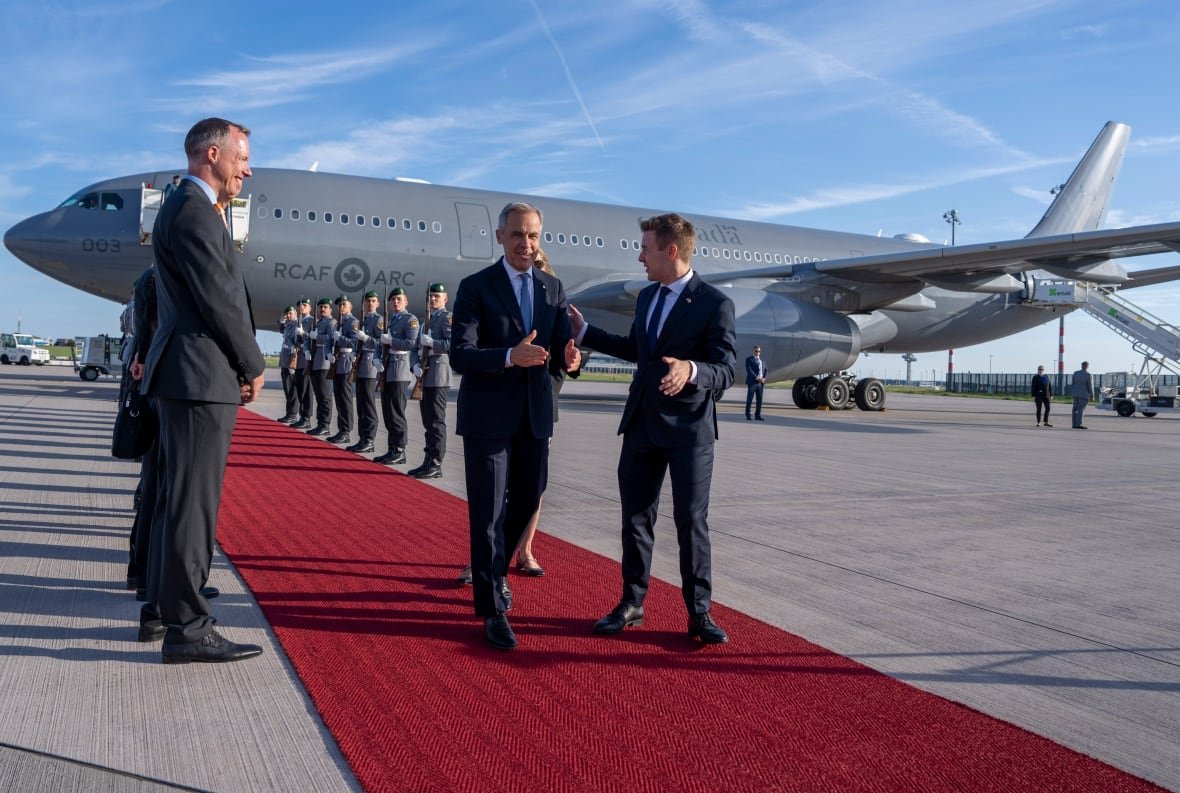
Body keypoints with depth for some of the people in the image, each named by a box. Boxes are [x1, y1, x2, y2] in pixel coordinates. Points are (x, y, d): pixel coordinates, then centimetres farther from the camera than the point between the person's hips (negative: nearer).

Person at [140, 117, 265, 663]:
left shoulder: (188, 207, 21)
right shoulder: (194, 211, -13)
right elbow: (217, 301, -16)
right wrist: (253, 367, -8)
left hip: (189, 374, 11)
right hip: (201, 377, -11)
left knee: (178, 500, 16)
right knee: (192, 504, -6)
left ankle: (168, 606, 28)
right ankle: (187, 629, 1)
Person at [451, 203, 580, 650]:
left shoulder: (553, 288, 8)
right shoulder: (476, 287, -6)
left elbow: (561, 346, 4)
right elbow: (459, 355, -15)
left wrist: (570, 356, -21)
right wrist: (510, 356, -32)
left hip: (534, 415, 5)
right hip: (488, 416, -5)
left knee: (526, 501, 16)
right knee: (488, 512, -1)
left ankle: (493, 572, 42)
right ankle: (492, 610, 8)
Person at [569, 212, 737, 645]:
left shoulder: (715, 303, -12)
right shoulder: (646, 296, 11)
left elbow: (726, 371, -17)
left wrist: (690, 370, -37)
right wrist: (584, 331, 24)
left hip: (688, 428, -6)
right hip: (641, 424, 7)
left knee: (692, 521, 2)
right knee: (635, 517, 12)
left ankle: (699, 612, 15)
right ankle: (631, 603, 25)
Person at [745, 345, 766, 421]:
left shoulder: (763, 360, 19)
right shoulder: (749, 359, 0)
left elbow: (765, 370, 16)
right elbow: (749, 369, -11)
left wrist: (764, 378, -4)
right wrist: (756, 378, -18)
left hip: (761, 382, 6)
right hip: (752, 382, -5)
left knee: (759, 400, 5)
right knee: (750, 399, -5)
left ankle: (758, 415, 10)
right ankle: (748, 415, -2)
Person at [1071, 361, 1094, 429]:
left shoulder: (1076, 373, 2)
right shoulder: (1088, 375, -13)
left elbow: (1073, 384, 6)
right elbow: (1090, 386, -10)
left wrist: (1071, 393, 12)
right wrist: (1092, 395, -4)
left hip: (1075, 393, 5)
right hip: (1084, 394, -5)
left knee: (1075, 408, 7)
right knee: (1081, 409, -6)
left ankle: (1074, 424, 7)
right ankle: (1078, 424, -10)